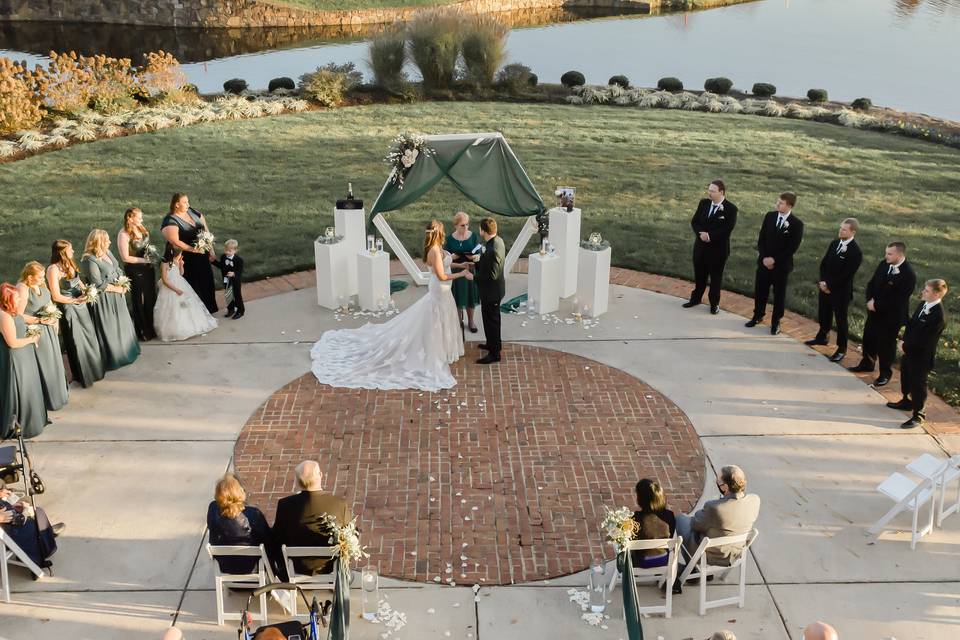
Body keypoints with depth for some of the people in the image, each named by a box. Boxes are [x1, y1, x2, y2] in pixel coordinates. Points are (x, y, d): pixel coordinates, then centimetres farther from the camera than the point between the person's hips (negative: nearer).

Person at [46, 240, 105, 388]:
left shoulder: (69, 264, 2)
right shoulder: (53, 269, -20)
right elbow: (56, 296, -20)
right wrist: (75, 300, -15)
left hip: (82, 306, 7)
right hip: (69, 309, -7)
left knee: (90, 338, 16)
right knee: (77, 343, 7)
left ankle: (93, 369, 34)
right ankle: (83, 376, 24)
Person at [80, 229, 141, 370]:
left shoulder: (107, 252, 2)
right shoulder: (90, 261, -24)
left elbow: (118, 269, 12)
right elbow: (99, 284, -23)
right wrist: (116, 289, -13)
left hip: (117, 296, 9)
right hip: (104, 299, -9)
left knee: (122, 324, 21)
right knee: (109, 329, 4)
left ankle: (126, 351, 39)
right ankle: (113, 358, 18)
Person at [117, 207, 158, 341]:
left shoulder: (142, 229, 1)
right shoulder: (124, 234, -19)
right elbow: (125, 257, -19)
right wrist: (143, 260, -16)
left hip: (148, 268, 7)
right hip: (134, 270, -7)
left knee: (151, 298, 16)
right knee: (138, 301, 9)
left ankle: (152, 327, 32)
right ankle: (142, 331, 23)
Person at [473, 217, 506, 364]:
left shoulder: (493, 250, -32)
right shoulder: (498, 240, -2)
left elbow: (492, 275, -29)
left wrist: (473, 276, -20)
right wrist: (479, 260, 6)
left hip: (491, 291, -10)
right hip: (494, 290, 10)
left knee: (490, 321, 5)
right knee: (493, 318, 26)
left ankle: (494, 353, 18)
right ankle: (495, 343, 44)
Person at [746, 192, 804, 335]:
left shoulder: (797, 224, -13)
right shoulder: (769, 216, -1)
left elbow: (792, 248, -14)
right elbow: (761, 238, 2)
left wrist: (774, 259, -17)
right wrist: (764, 257, -9)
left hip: (782, 265, -4)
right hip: (764, 261, 4)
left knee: (779, 294, 8)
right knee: (760, 290, 14)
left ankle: (775, 322, 20)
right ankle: (758, 316, 32)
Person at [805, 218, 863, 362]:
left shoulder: (856, 252, -21)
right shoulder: (835, 243, 2)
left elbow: (846, 275, -22)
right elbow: (824, 263, 6)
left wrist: (829, 285, -17)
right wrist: (823, 282, -7)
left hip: (841, 291, -7)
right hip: (825, 287, 7)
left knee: (840, 319, 4)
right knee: (823, 314, 23)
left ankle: (841, 349, 16)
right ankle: (821, 337, 44)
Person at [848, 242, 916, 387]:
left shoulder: (908, 275, -25)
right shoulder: (884, 264, -4)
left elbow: (898, 300, -24)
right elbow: (872, 283, 6)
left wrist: (877, 305, -20)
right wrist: (870, 300, -11)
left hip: (891, 316, -7)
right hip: (874, 310, 7)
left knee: (886, 345, 8)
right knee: (868, 338, 21)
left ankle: (885, 373, 26)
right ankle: (867, 364, 43)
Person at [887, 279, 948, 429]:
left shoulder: (938, 316, -29)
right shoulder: (923, 304, -2)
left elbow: (923, 340, -26)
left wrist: (905, 346, -16)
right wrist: (904, 341, -3)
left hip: (922, 356, -9)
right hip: (910, 350, 9)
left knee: (918, 384, 4)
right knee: (905, 377, 26)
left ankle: (918, 415, 18)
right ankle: (906, 401, 48)